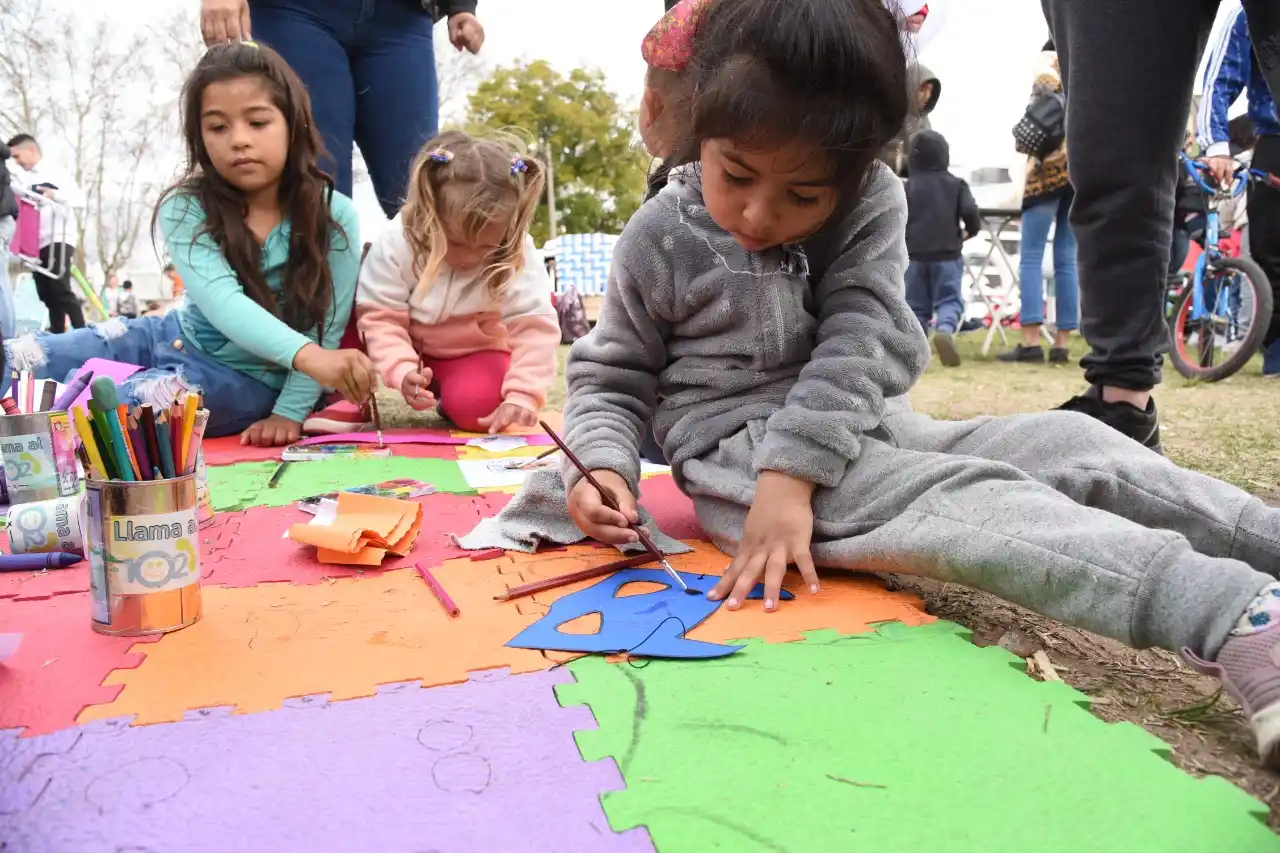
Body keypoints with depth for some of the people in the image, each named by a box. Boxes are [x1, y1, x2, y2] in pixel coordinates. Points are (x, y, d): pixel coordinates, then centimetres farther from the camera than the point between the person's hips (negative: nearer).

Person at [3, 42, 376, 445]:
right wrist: (307, 355, -50)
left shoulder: (334, 216, -18)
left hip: (248, 377, -3)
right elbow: (222, 302, -32)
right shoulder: (185, 209, -15)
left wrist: (289, 412, -24)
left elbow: (324, 329, -15)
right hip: (176, 338, 4)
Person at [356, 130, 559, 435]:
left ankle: (450, 393, 4)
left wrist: (522, 397, -40)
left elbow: (535, 326, -29)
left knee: (476, 406, -32)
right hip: (411, 346, 1)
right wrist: (402, 371, -37)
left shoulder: (518, 255, -26)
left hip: (475, 351, -1)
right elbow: (380, 316, -20)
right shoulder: (396, 242, -24)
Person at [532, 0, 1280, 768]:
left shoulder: (874, 206, -2)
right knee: (963, 500, -29)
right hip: (740, 450, -5)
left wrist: (791, 475, -27)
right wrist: (604, 466, -19)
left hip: (868, 430, 5)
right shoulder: (661, 239, -5)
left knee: (1069, 443, -12)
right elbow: (613, 378, 3)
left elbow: (861, 343, -14)